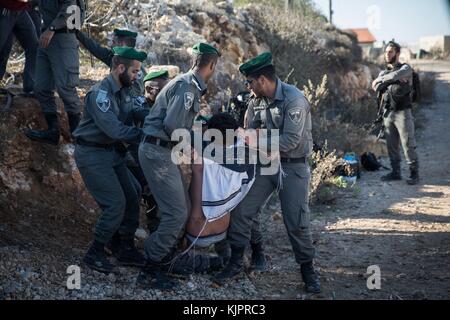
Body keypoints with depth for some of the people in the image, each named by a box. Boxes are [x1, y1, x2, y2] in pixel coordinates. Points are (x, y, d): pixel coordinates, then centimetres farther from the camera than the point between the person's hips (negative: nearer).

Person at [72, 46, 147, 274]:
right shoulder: (100, 94, -23)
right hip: (92, 155, -9)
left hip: (109, 152, 9)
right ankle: (94, 254, 3)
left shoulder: (124, 91, 6)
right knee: (115, 204, -12)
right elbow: (115, 130, -30)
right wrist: (144, 135, -25)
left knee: (132, 195, 10)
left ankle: (126, 250, 21)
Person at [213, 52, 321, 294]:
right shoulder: (258, 101, 3)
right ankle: (236, 263, 13)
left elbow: (290, 141, -25)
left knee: (296, 222, -4)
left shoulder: (294, 100, -20)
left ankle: (307, 269, 16)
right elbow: (253, 131, 12)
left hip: (293, 166, -6)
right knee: (241, 210, 0)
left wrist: (255, 142, -22)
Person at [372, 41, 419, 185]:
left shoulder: (406, 68, -1)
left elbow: (395, 75, -24)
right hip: (388, 113, 5)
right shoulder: (383, 72, 15)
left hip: (402, 112, -5)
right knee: (391, 145, 7)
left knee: (408, 144, -6)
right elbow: (376, 87, -4)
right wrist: (395, 81, -14)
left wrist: (380, 80, -8)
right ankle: (395, 172, 16)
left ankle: (414, 173, 0)